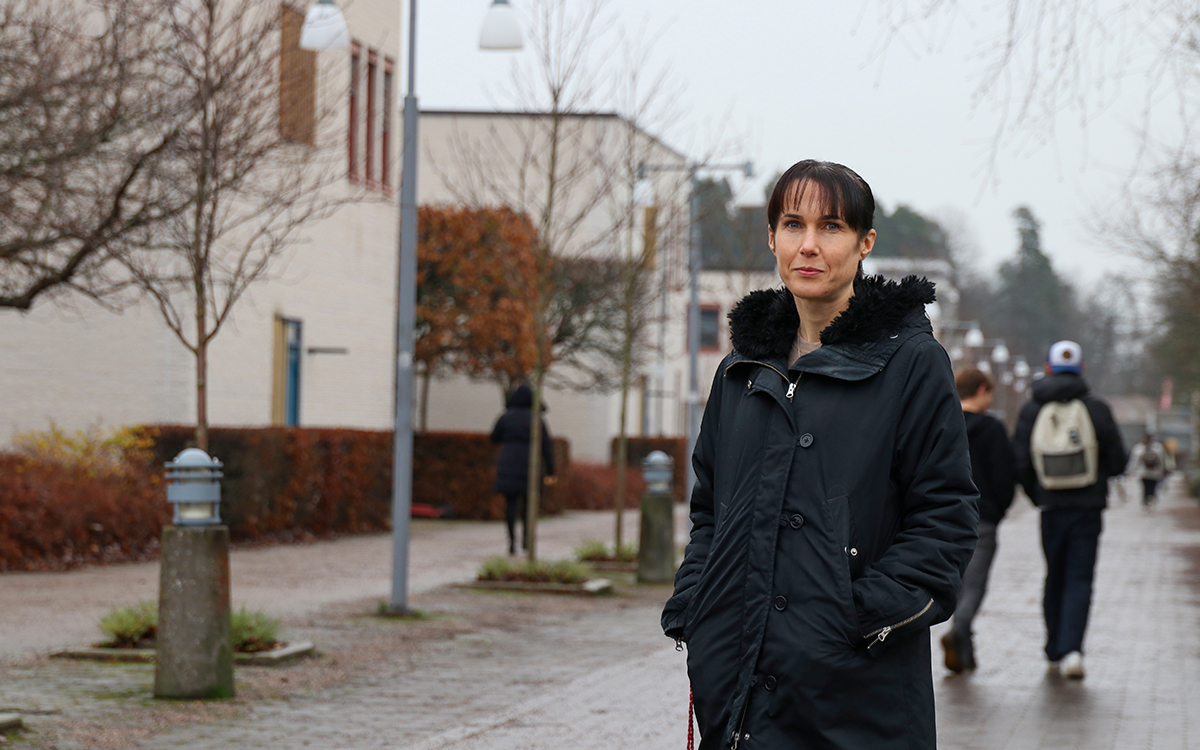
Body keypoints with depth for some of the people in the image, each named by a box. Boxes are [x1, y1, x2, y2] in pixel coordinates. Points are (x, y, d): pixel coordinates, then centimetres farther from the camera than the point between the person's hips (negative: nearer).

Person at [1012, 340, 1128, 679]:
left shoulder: (1031, 410, -1)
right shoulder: (1096, 409, -5)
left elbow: (1020, 465, -4)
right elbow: (1117, 463, -3)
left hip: (1052, 509, 2)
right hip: (1088, 508, -2)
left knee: (1055, 580, 16)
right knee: (1080, 580, -1)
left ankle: (1055, 651, 20)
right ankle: (1071, 650, -17)